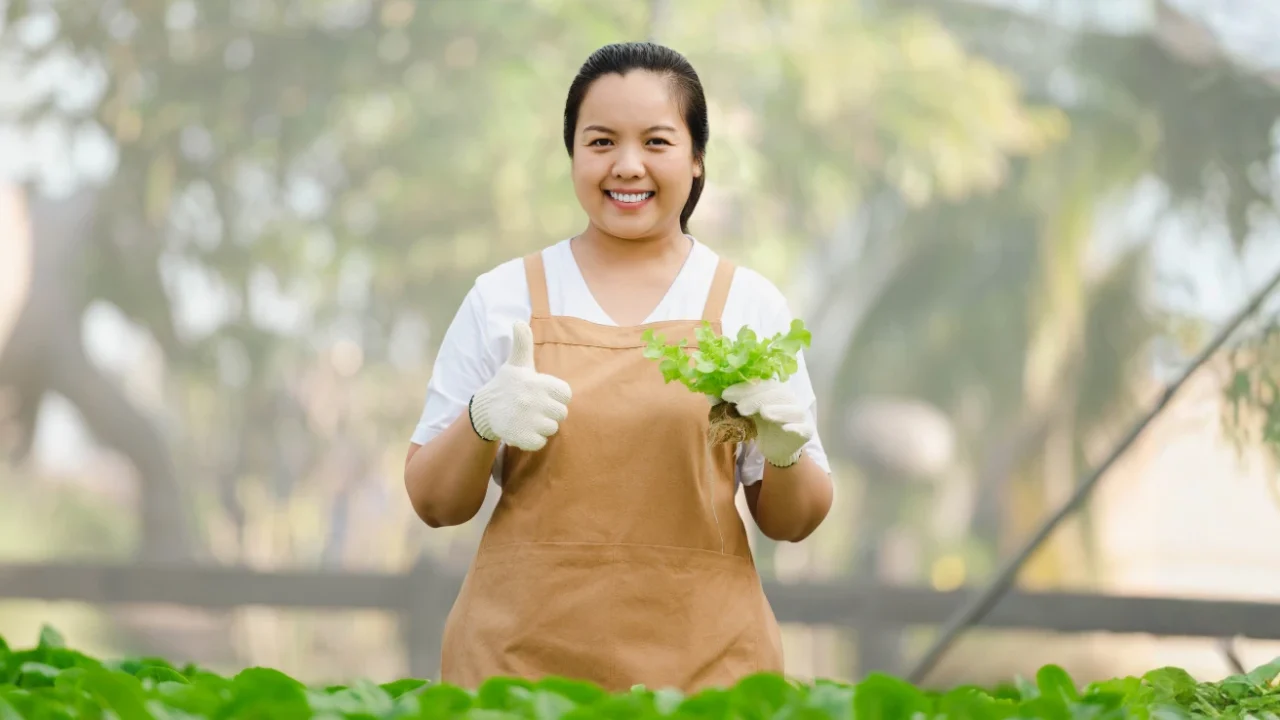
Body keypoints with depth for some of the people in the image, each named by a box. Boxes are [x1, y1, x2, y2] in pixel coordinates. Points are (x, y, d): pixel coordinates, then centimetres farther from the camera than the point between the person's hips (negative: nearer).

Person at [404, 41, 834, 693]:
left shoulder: (749, 303, 4)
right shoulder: (503, 298, 2)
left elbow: (792, 523, 6)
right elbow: (433, 504, 3)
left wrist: (785, 452, -14)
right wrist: (480, 421, -16)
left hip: (703, 661, 1)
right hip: (522, 657, -1)